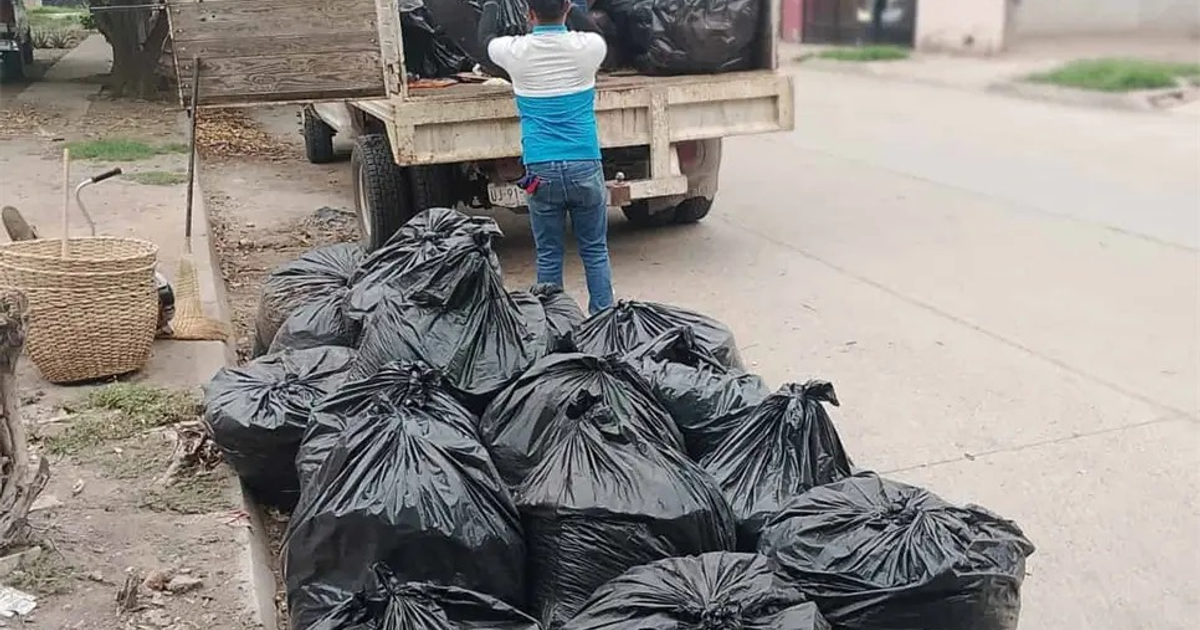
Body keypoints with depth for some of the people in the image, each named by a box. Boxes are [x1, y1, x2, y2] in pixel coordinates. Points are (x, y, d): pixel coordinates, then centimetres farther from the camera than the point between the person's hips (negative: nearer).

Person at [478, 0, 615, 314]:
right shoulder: (587, 47, -3)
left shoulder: (516, 52, -4)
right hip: (585, 166, 1)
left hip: (542, 170, 0)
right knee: (595, 251, 10)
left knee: (548, 255, 8)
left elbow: (485, 36, 20)